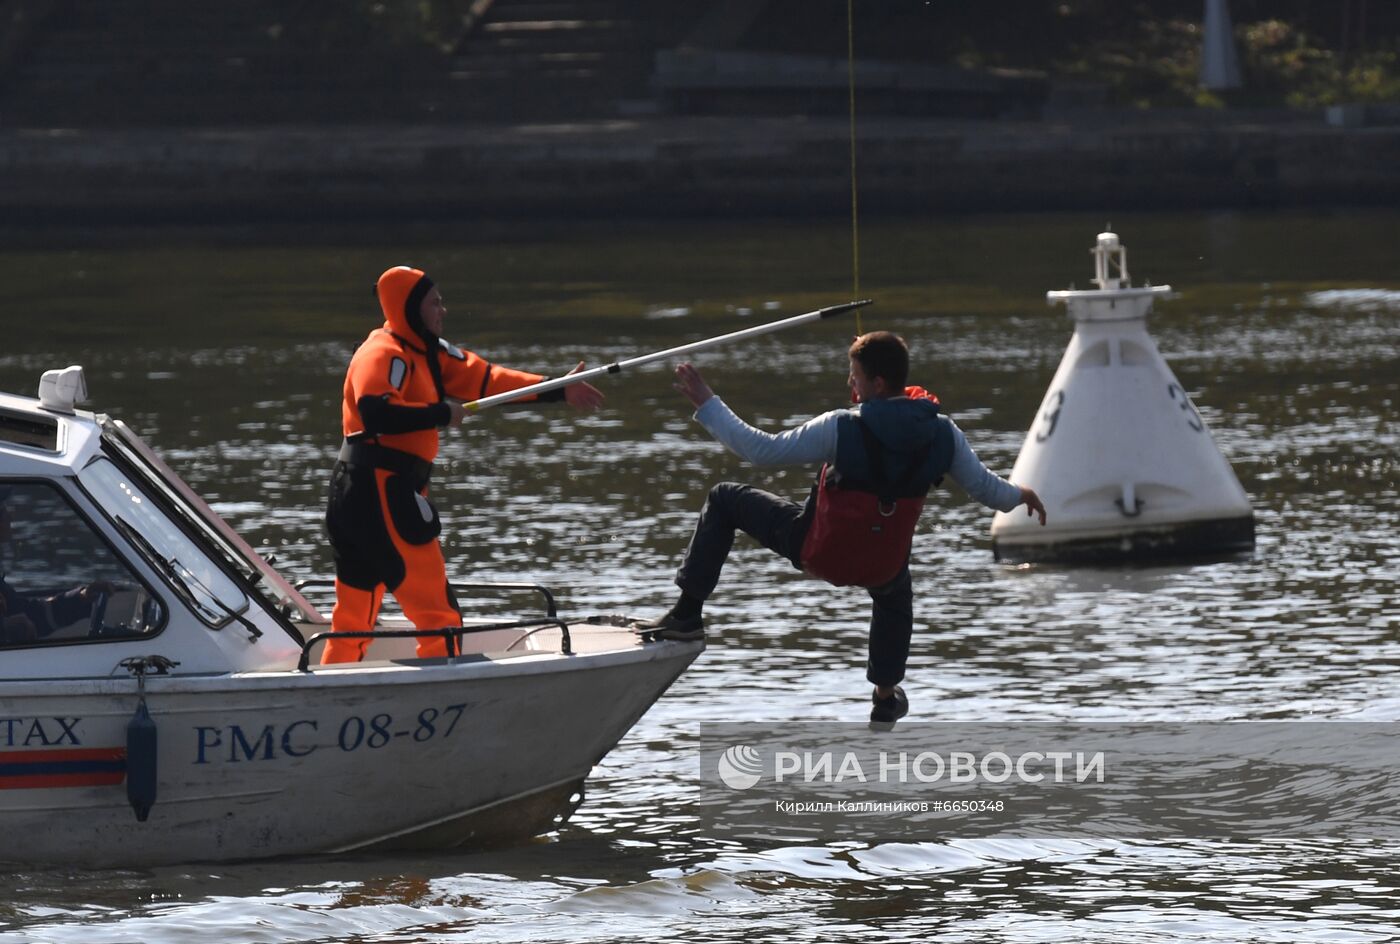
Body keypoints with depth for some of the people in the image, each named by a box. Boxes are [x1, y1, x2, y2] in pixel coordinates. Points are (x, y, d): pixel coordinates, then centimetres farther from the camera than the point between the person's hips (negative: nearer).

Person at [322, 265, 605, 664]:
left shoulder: (428, 352, 17)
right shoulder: (384, 354, -13)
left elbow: (485, 378, 14)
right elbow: (376, 411, -30)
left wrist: (559, 392, 9)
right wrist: (441, 414, -21)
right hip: (379, 488, -10)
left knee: (355, 614, 14)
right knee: (436, 610, -9)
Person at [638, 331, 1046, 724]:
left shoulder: (841, 427, -25)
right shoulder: (943, 434, -13)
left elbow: (760, 450, -20)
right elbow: (986, 489, 0)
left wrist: (706, 403, -12)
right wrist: (1020, 495, 23)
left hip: (817, 551, -4)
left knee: (725, 499, 13)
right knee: (895, 591, 42)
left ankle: (688, 613, 10)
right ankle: (886, 696, 49)